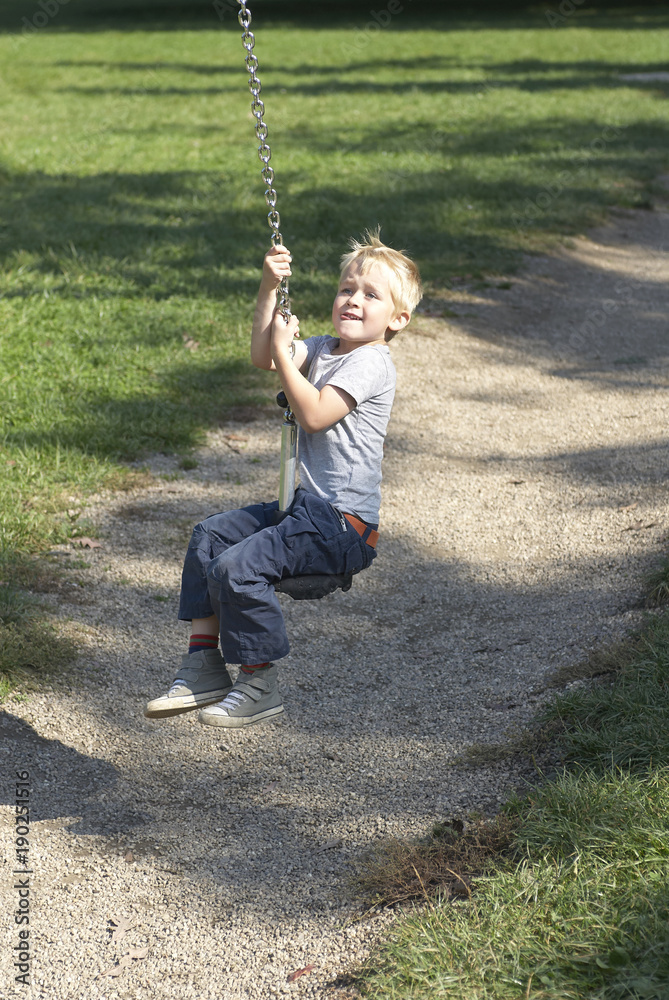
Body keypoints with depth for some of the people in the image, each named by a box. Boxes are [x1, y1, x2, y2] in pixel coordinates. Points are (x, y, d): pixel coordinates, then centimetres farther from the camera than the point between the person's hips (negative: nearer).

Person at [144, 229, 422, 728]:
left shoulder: (371, 362, -14)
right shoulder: (325, 349, 13)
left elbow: (314, 414, -22)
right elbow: (263, 356, 7)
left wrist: (283, 353, -14)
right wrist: (270, 288, -2)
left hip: (343, 523, -10)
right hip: (307, 505, 10)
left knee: (237, 566, -21)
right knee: (210, 536, 9)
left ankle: (260, 686, -5)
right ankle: (205, 665, 11)